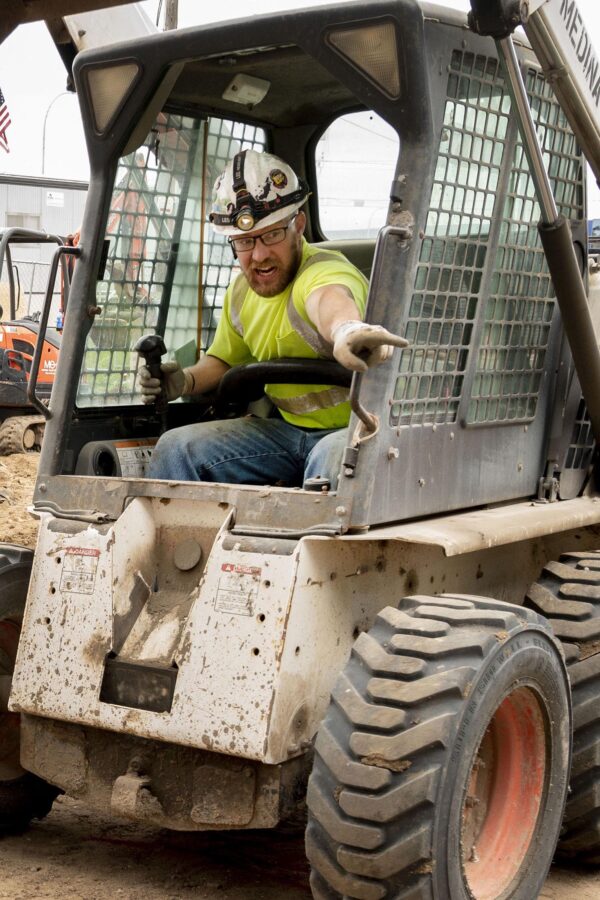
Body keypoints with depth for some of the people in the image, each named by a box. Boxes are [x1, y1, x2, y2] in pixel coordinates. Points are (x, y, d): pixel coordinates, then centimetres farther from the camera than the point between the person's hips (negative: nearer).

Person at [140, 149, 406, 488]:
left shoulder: (326, 270, -22)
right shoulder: (242, 290, 4)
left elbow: (328, 297, -49)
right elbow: (224, 360, 21)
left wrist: (346, 327, -73)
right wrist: (186, 381, -2)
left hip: (354, 427, -7)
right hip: (288, 430, 7)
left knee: (335, 458, -39)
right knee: (176, 449, -3)